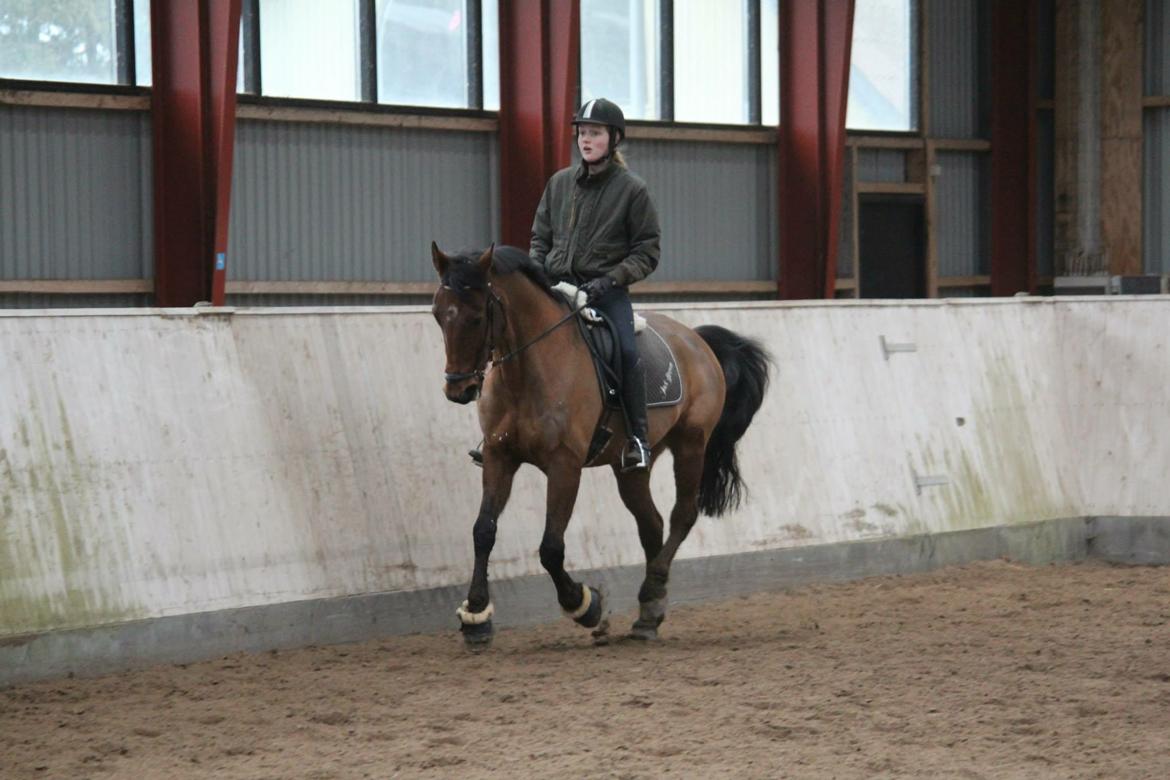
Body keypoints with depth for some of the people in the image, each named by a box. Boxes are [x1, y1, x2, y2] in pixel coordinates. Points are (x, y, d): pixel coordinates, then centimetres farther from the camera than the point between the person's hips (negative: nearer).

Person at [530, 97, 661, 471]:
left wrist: (610, 279, -15)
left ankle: (638, 438, -17)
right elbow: (540, 237, 20)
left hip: (605, 291, -4)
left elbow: (646, 253, -1)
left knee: (626, 350, -26)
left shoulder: (632, 189, 0)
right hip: (555, 285, 4)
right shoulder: (559, 183, 12)